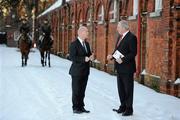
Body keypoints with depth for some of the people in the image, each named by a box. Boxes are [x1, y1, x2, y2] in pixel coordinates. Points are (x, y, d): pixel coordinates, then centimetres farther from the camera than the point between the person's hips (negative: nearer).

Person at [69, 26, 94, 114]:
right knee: (76, 90, 2)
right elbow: (72, 57, -18)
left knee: (82, 90, 13)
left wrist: (91, 57, -3)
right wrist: (84, 59, -25)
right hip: (77, 71, -7)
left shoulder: (86, 43, 12)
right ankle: (75, 108, 12)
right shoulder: (74, 44, -12)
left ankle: (81, 107, 22)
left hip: (85, 71, 7)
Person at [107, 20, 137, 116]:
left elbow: (133, 53, -19)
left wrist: (123, 60, -25)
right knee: (121, 89, 16)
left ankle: (129, 109, 11)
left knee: (128, 89, 2)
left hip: (127, 68, -9)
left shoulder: (131, 37, -14)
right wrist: (112, 56, 1)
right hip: (119, 68, 9)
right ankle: (123, 107, 27)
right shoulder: (120, 37, 14)